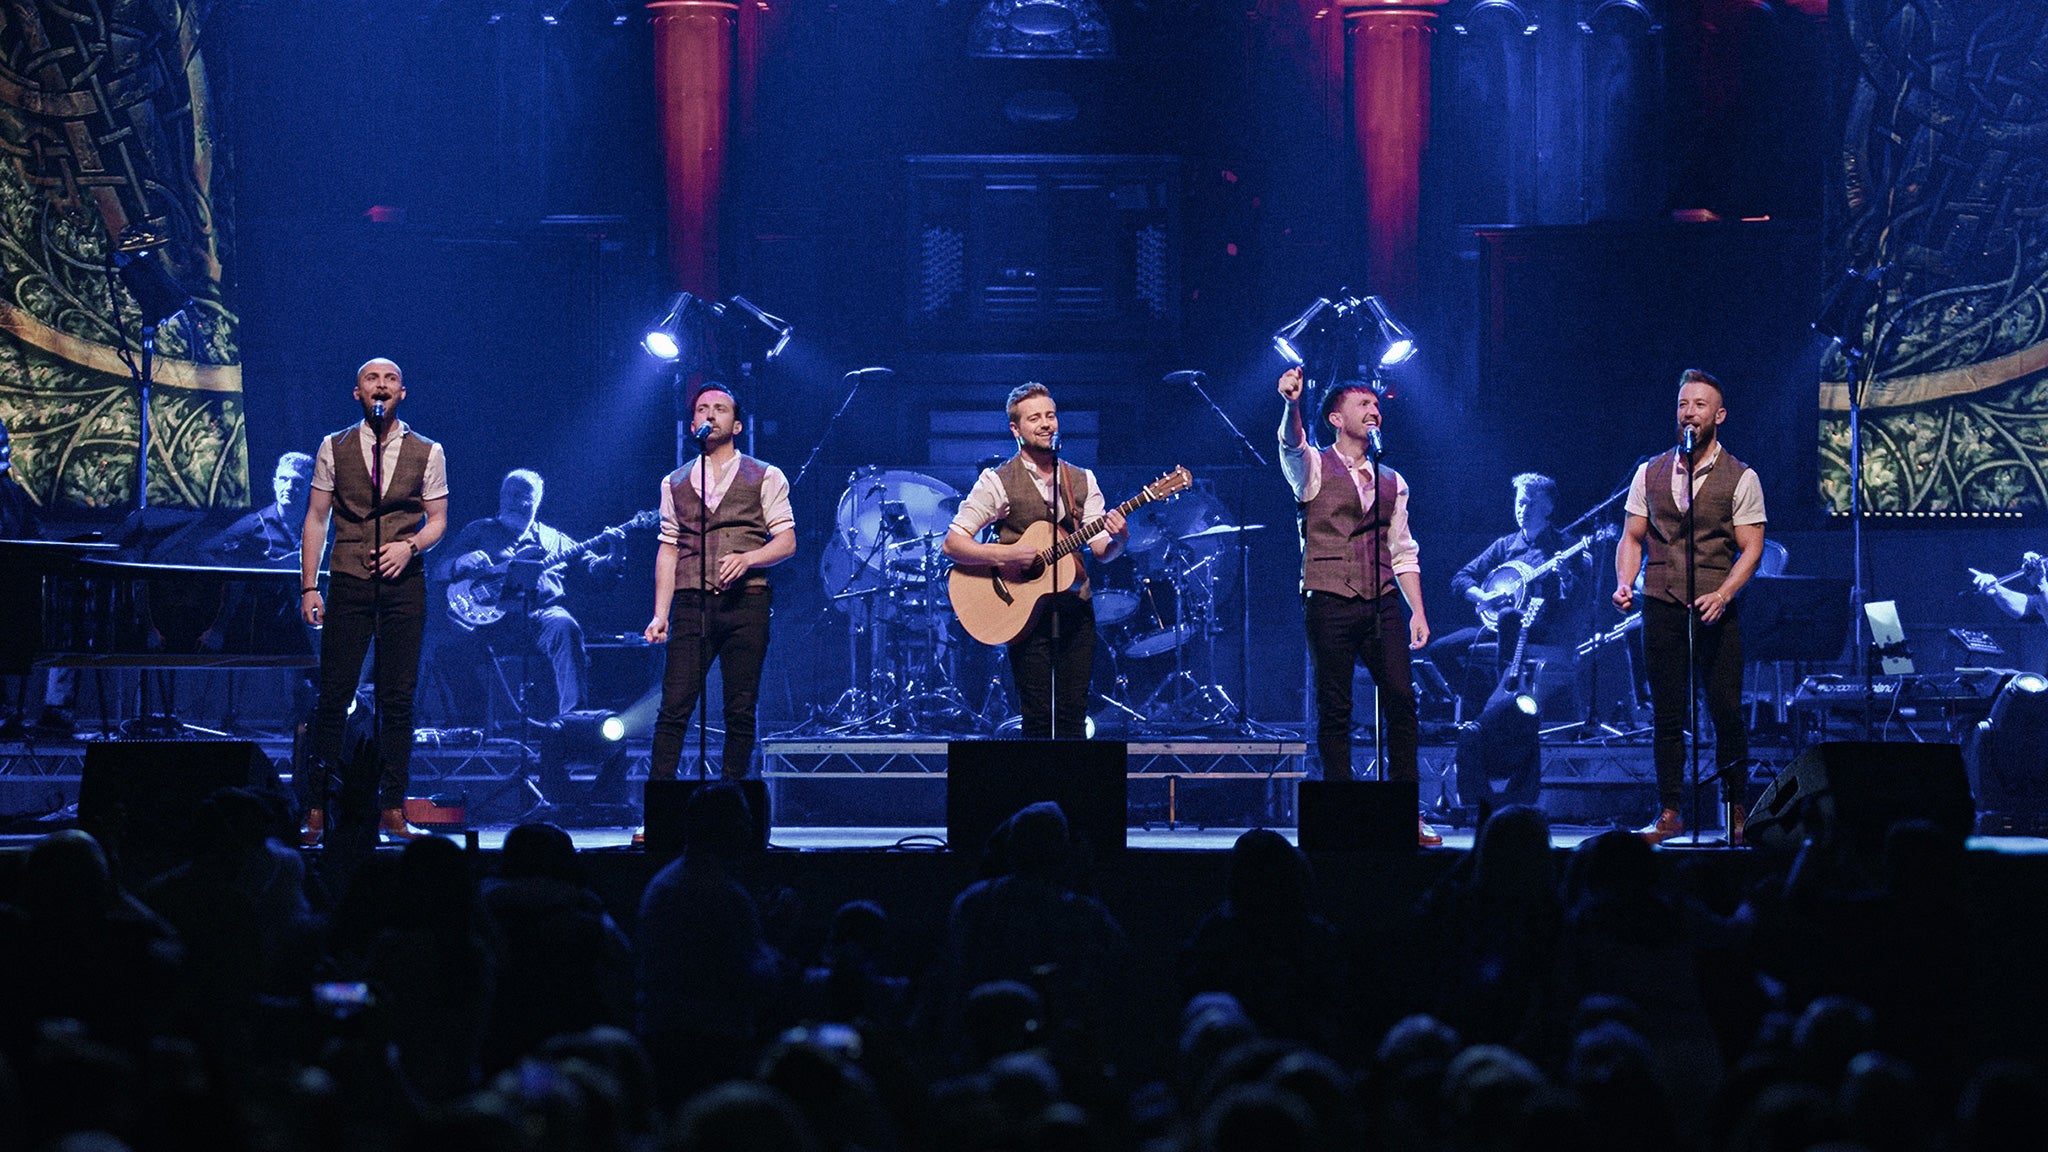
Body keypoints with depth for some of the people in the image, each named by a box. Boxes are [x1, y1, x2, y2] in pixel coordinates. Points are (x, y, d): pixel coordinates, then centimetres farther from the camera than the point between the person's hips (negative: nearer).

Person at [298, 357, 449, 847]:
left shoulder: (427, 453, 7)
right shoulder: (334, 449, 7)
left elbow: (437, 520, 8)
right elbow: (316, 518, 7)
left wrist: (410, 545, -13)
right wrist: (308, 586, 0)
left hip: (403, 585, 0)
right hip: (348, 584, 0)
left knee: (397, 700, 1)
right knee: (333, 696, -4)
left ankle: (392, 807, 6)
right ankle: (316, 809, -1)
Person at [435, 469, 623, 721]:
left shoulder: (552, 538, 28)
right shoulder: (479, 531, 23)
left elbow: (590, 567, 19)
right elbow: (436, 570, 12)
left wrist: (612, 560, -3)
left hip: (544, 612, 1)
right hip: (496, 615, -1)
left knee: (565, 628, -34)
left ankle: (572, 714, -39)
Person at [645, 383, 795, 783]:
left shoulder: (765, 478, 9)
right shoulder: (675, 483, 17)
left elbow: (786, 542, 3)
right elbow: (668, 550, 14)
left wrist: (747, 558, -16)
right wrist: (660, 614, 6)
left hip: (746, 604, -1)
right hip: (692, 604, 1)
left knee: (741, 712, -1)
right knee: (674, 706, -8)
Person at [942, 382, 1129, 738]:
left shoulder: (1082, 481, 11)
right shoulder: (997, 482, -2)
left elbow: (1100, 550, 5)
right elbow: (952, 543, -5)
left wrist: (1119, 539, -17)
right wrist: (1003, 554, -20)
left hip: (1075, 612, 4)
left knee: (1073, 718, 2)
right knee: (1039, 720, -6)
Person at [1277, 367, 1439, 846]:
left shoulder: (1391, 482, 18)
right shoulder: (1314, 467, 5)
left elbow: (1403, 552, 18)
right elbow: (1291, 443, -19)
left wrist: (1418, 611, 8)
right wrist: (1291, 404, -40)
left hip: (1382, 604, 4)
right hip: (1330, 603, -4)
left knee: (1402, 701, -5)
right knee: (1334, 711, -2)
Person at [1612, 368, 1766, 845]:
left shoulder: (1740, 478, 1)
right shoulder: (1650, 473, 11)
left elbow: (1750, 548, -3)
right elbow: (1633, 537, 13)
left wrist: (1723, 595, -19)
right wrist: (1624, 582, -6)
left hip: (1715, 609, -3)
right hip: (1661, 608, 3)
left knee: (1726, 712, -4)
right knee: (1666, 714, 3)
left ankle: (1737, 812, 7)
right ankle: (1669, 813, 8)